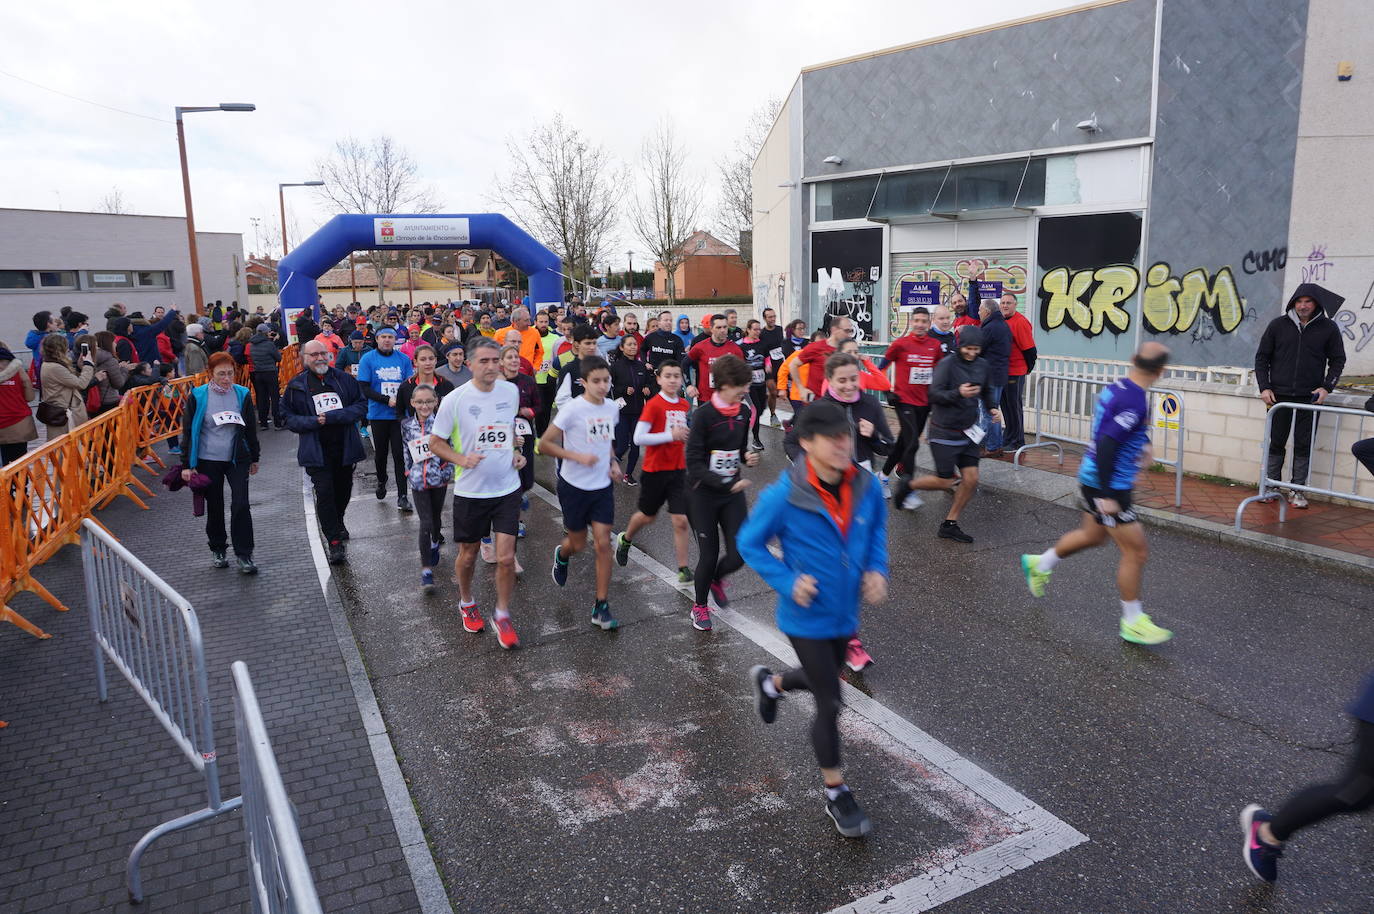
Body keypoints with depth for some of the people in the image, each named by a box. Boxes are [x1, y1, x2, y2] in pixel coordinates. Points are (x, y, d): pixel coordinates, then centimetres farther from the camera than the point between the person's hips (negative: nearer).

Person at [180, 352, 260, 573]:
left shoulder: (242, 394, 0)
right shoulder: (198, 396, -6)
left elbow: (250, 428, 11)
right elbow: (188, 431, -1)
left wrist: (254, 458, 14)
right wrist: (187, 465, -4)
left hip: (237, 459, 1)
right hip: (208, 460, -1)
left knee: (241, 505, -8)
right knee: (214, 507, 10)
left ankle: (244, 555, -1)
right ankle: (217, 550, 28)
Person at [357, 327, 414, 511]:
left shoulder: (403, 359, 3)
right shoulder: (368, 359, -2)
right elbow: (365, 389, -7)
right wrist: (387, 400, -18)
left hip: (400, 414, 0)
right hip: (378, 414, 0)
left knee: (400, 454, -4)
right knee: (381, 452, 14)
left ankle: (402, 496, -2)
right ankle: (381, 482, 40)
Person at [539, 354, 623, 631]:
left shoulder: (612, 408, 0)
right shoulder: (572, 409, -18)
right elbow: (544, 444, -16)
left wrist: (613, 462, 2)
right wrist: (578, 457, -25)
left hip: (603, 486, 4)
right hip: (574, 486, -4)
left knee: (603, 544, -3)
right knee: (578, 543, 11)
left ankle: (601, 607, 6)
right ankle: (561, 555, 50)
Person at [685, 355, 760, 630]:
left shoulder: (744, 412, 1)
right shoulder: (704, 414, -18)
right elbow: (694, 462, -19)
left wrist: (748, 457, -5)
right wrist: (726, 483, -26)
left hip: (733, 493, 5)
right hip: (703, 494, -5)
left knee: (739, 553, 0)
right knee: (709, 554, 3)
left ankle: (716, 579, 35)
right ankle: (700, 606, 29)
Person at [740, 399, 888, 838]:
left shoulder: (867, 487, -11)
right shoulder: (784, 496, -24)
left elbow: (877, 529, 9)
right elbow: (749, 542, -11)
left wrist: (877, 570, -7)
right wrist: (787, 583, -21)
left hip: (846, 613, 6)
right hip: (808, 618, -5)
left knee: (824, 680, 27)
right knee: (830, 706, 3)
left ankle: (770, 682, 60)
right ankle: (836, 794, 25)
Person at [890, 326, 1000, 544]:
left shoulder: (982, 366, 6)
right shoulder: (947, 364, -15)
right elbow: (935, 394, -21)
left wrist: (992, 408, 3)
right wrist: (958, 393, -36)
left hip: (968, 432, 6)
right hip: (944, 432, -6)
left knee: (971, 479, -1)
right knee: (945, 482, -1)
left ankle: (949, 525, 13)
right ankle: (907, 484, 27)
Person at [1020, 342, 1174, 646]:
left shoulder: (1116, 387, 2)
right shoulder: (1135, 401, -25)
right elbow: (1105, 445, -29)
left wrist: (1139, 446, 22)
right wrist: (1106, 496, -26)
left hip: (1092, 476, 9)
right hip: (1107, 484, -9)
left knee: (1092, 535, 28)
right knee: (1135, 551, 0)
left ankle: (1039, 563, 43)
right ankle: (1132, 622, 12)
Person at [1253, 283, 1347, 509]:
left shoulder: (1328, 328, 2)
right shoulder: (1278, 325, 2)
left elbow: (1338, 360, 9)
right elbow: (1262, 357, 7)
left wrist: (1327, 387, -4)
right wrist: (1264, 387, -1)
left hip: (1310, 397, 0)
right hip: (1279, 396, 0)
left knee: (1304, 445, 2)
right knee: (1276, 443, 5)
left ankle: (1297, 489, 11)